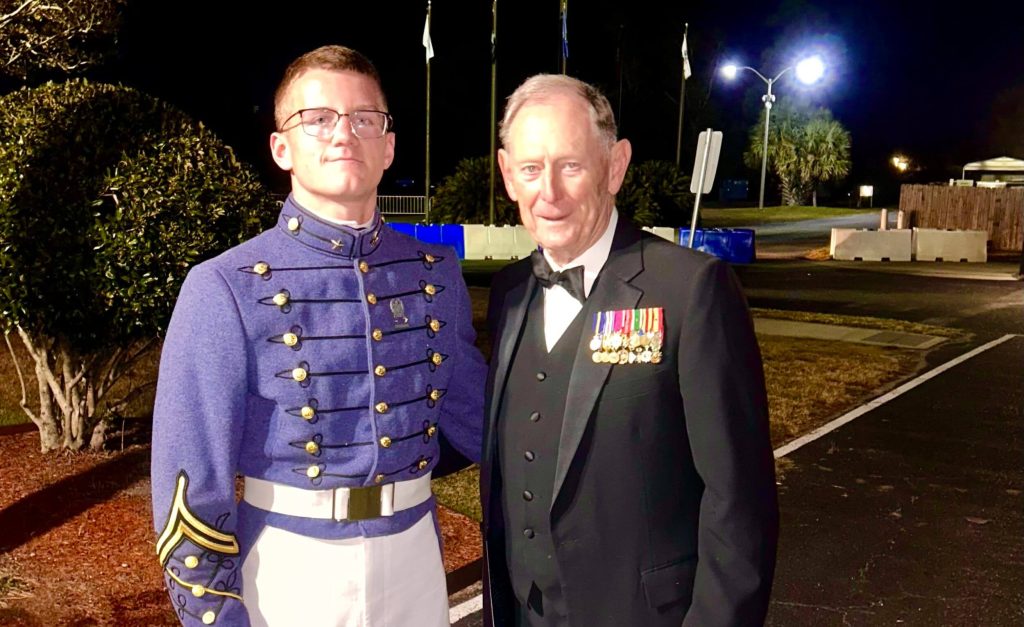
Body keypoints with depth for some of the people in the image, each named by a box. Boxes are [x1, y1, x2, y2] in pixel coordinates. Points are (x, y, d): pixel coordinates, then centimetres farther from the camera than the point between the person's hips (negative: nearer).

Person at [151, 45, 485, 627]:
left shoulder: (437, 275, 1)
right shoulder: (226, 291, -11)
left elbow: (477, 416, 12)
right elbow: (192, 481, -10)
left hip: (414, 557, 4)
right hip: (287, 569, -3)